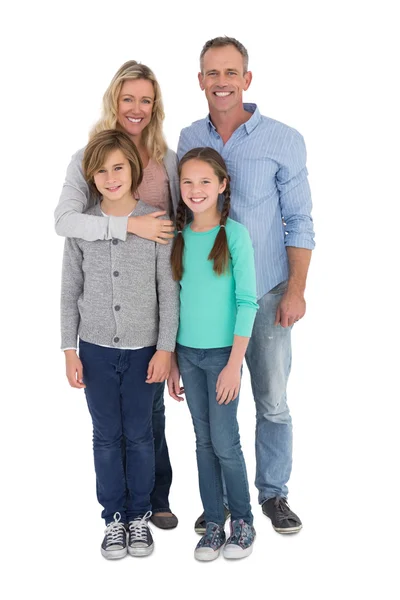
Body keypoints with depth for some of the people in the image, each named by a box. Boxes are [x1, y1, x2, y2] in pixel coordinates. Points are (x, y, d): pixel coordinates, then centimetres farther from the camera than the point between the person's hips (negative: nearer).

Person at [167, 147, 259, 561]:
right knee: (204, 441, 11)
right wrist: (173, 362, 8)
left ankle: (242, 522, 20)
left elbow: (247, 302, -11)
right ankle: (213, 524, 22)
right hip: (187, 352, 4)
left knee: (224, 442, 0)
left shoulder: (235, 234, -9)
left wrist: (234, 363, -15)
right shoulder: (179, 236, 5)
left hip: (223, 352, -4)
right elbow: (176, 300, 9)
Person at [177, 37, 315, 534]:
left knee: (272, 401, 6)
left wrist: (296, 288, -10)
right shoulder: (188, 140, 4)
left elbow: (299, 221, -3)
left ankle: (273, 493, 25)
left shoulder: (284, 142, -5)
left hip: (266, 294, -2)